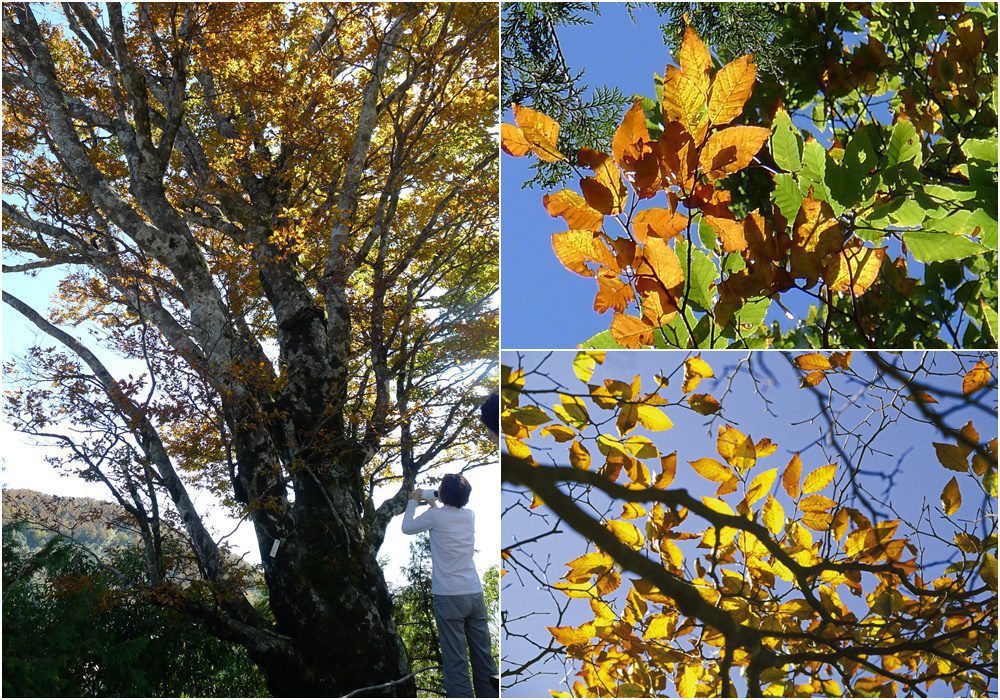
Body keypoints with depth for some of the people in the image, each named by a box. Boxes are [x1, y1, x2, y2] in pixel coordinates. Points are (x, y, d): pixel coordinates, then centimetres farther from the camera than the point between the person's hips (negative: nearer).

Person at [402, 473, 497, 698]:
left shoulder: (436, 516, -6)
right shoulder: (470, 516, 8)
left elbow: (407, 527, 11)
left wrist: (413, 502, 24)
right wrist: (431, 504, 38)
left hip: (449, 597, -5)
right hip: (475, 594, 5)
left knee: (456, 660, -4)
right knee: (483, 656, 8)